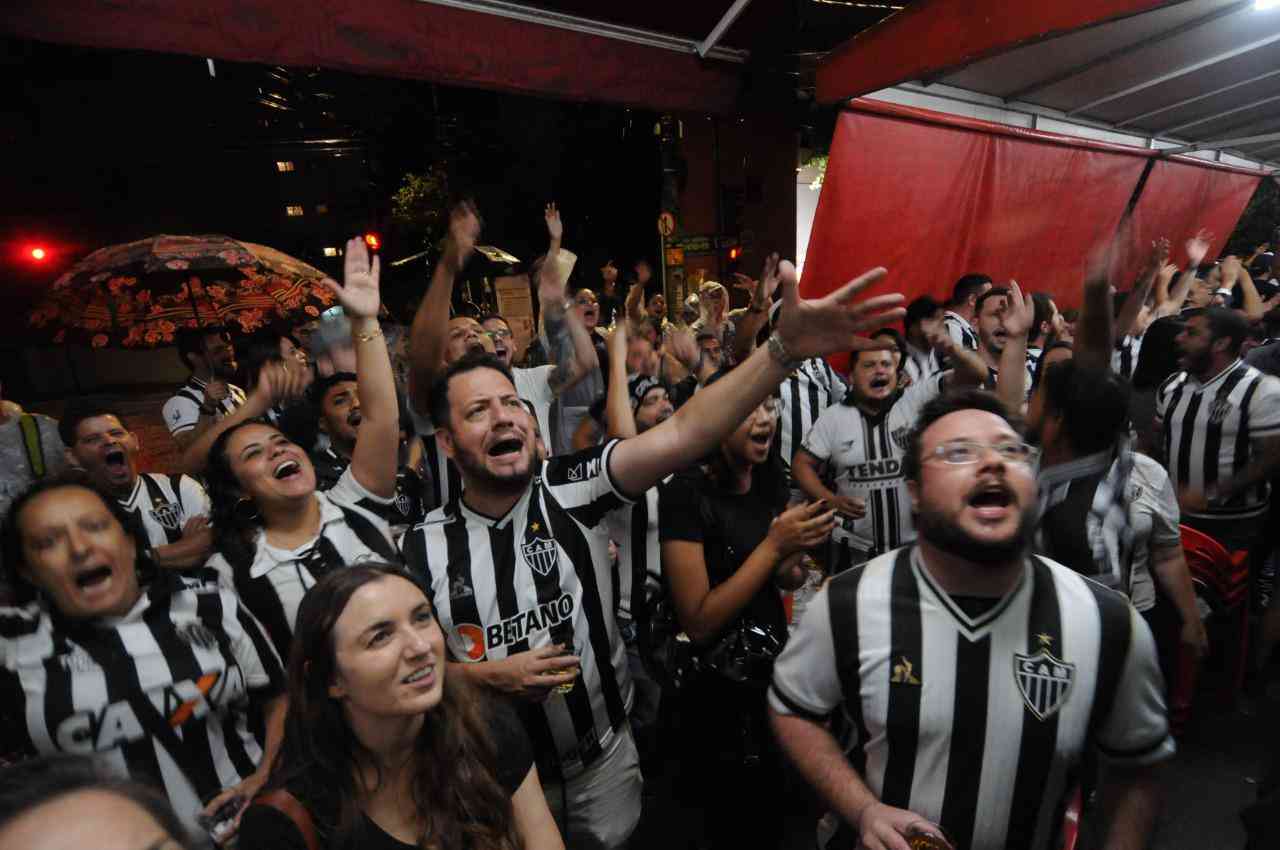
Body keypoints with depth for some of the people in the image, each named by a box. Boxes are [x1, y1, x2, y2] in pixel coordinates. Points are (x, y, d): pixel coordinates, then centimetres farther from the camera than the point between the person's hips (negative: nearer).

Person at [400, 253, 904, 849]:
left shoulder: (571, 487, -19)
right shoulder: (426, 547, -13)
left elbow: (680, 436, -34)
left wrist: (785, 348, -45)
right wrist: (488, 674, -21)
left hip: (604, 757, 0)